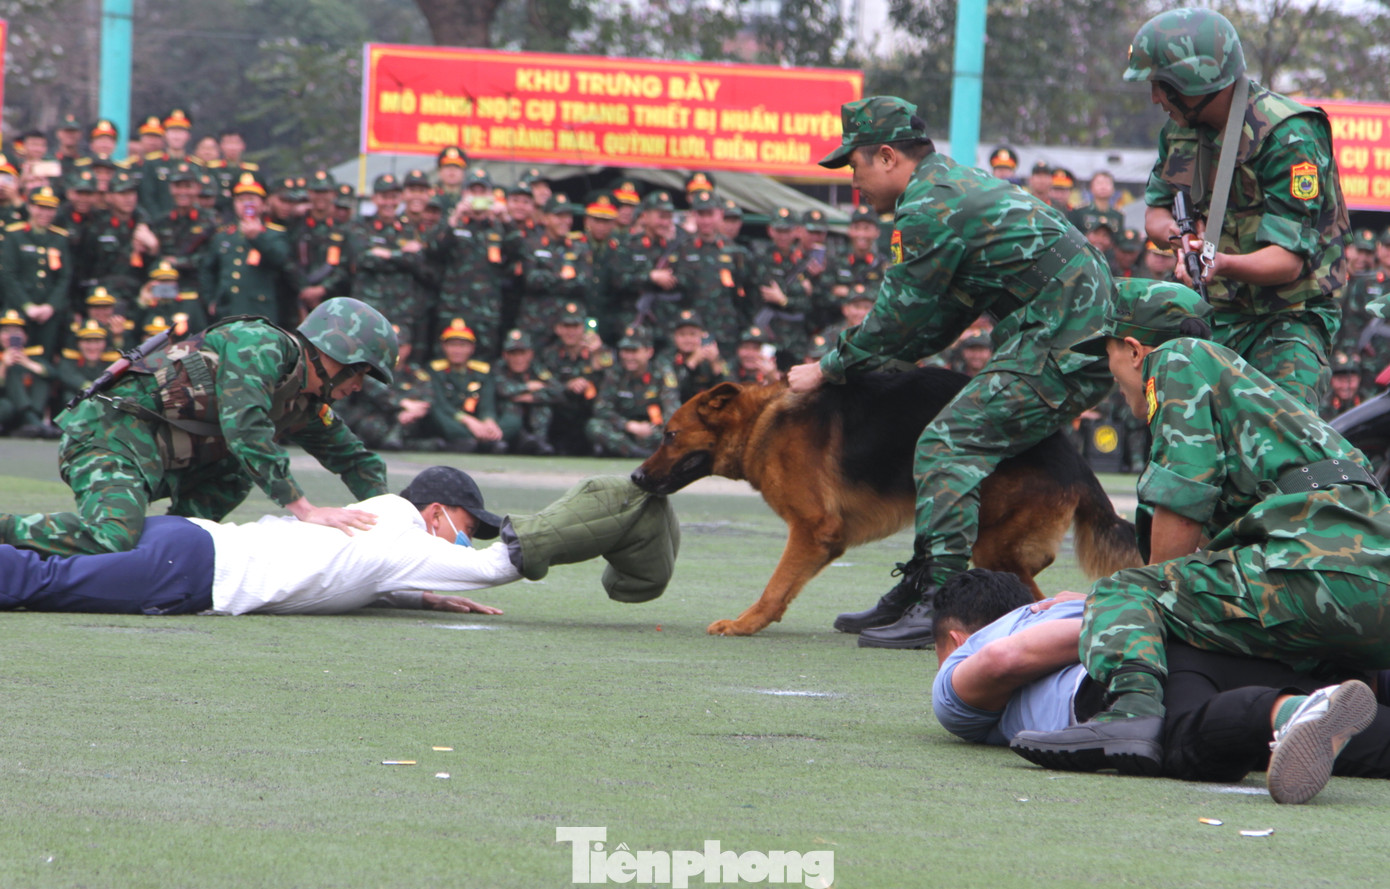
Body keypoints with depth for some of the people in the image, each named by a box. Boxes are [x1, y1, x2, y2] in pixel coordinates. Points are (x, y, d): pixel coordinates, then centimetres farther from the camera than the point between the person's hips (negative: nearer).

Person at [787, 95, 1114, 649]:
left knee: (948, 444, -13)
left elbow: (897, 319, -7)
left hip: (1060, 350, -11)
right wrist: (853, 361, 23)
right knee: (961, 445, 16)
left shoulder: (930, 209, -13)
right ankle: (917, 591, 20)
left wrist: (829, 370, 8)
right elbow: (938, 318, 26)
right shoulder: (957, 185, 21)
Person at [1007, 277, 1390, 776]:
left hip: (1318, 559, -9)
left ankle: (1134, 708, -34)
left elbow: (1181, 514, 1)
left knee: (1123, 594, -7)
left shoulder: (1180, 360, 9)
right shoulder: (1242, 378, 35)